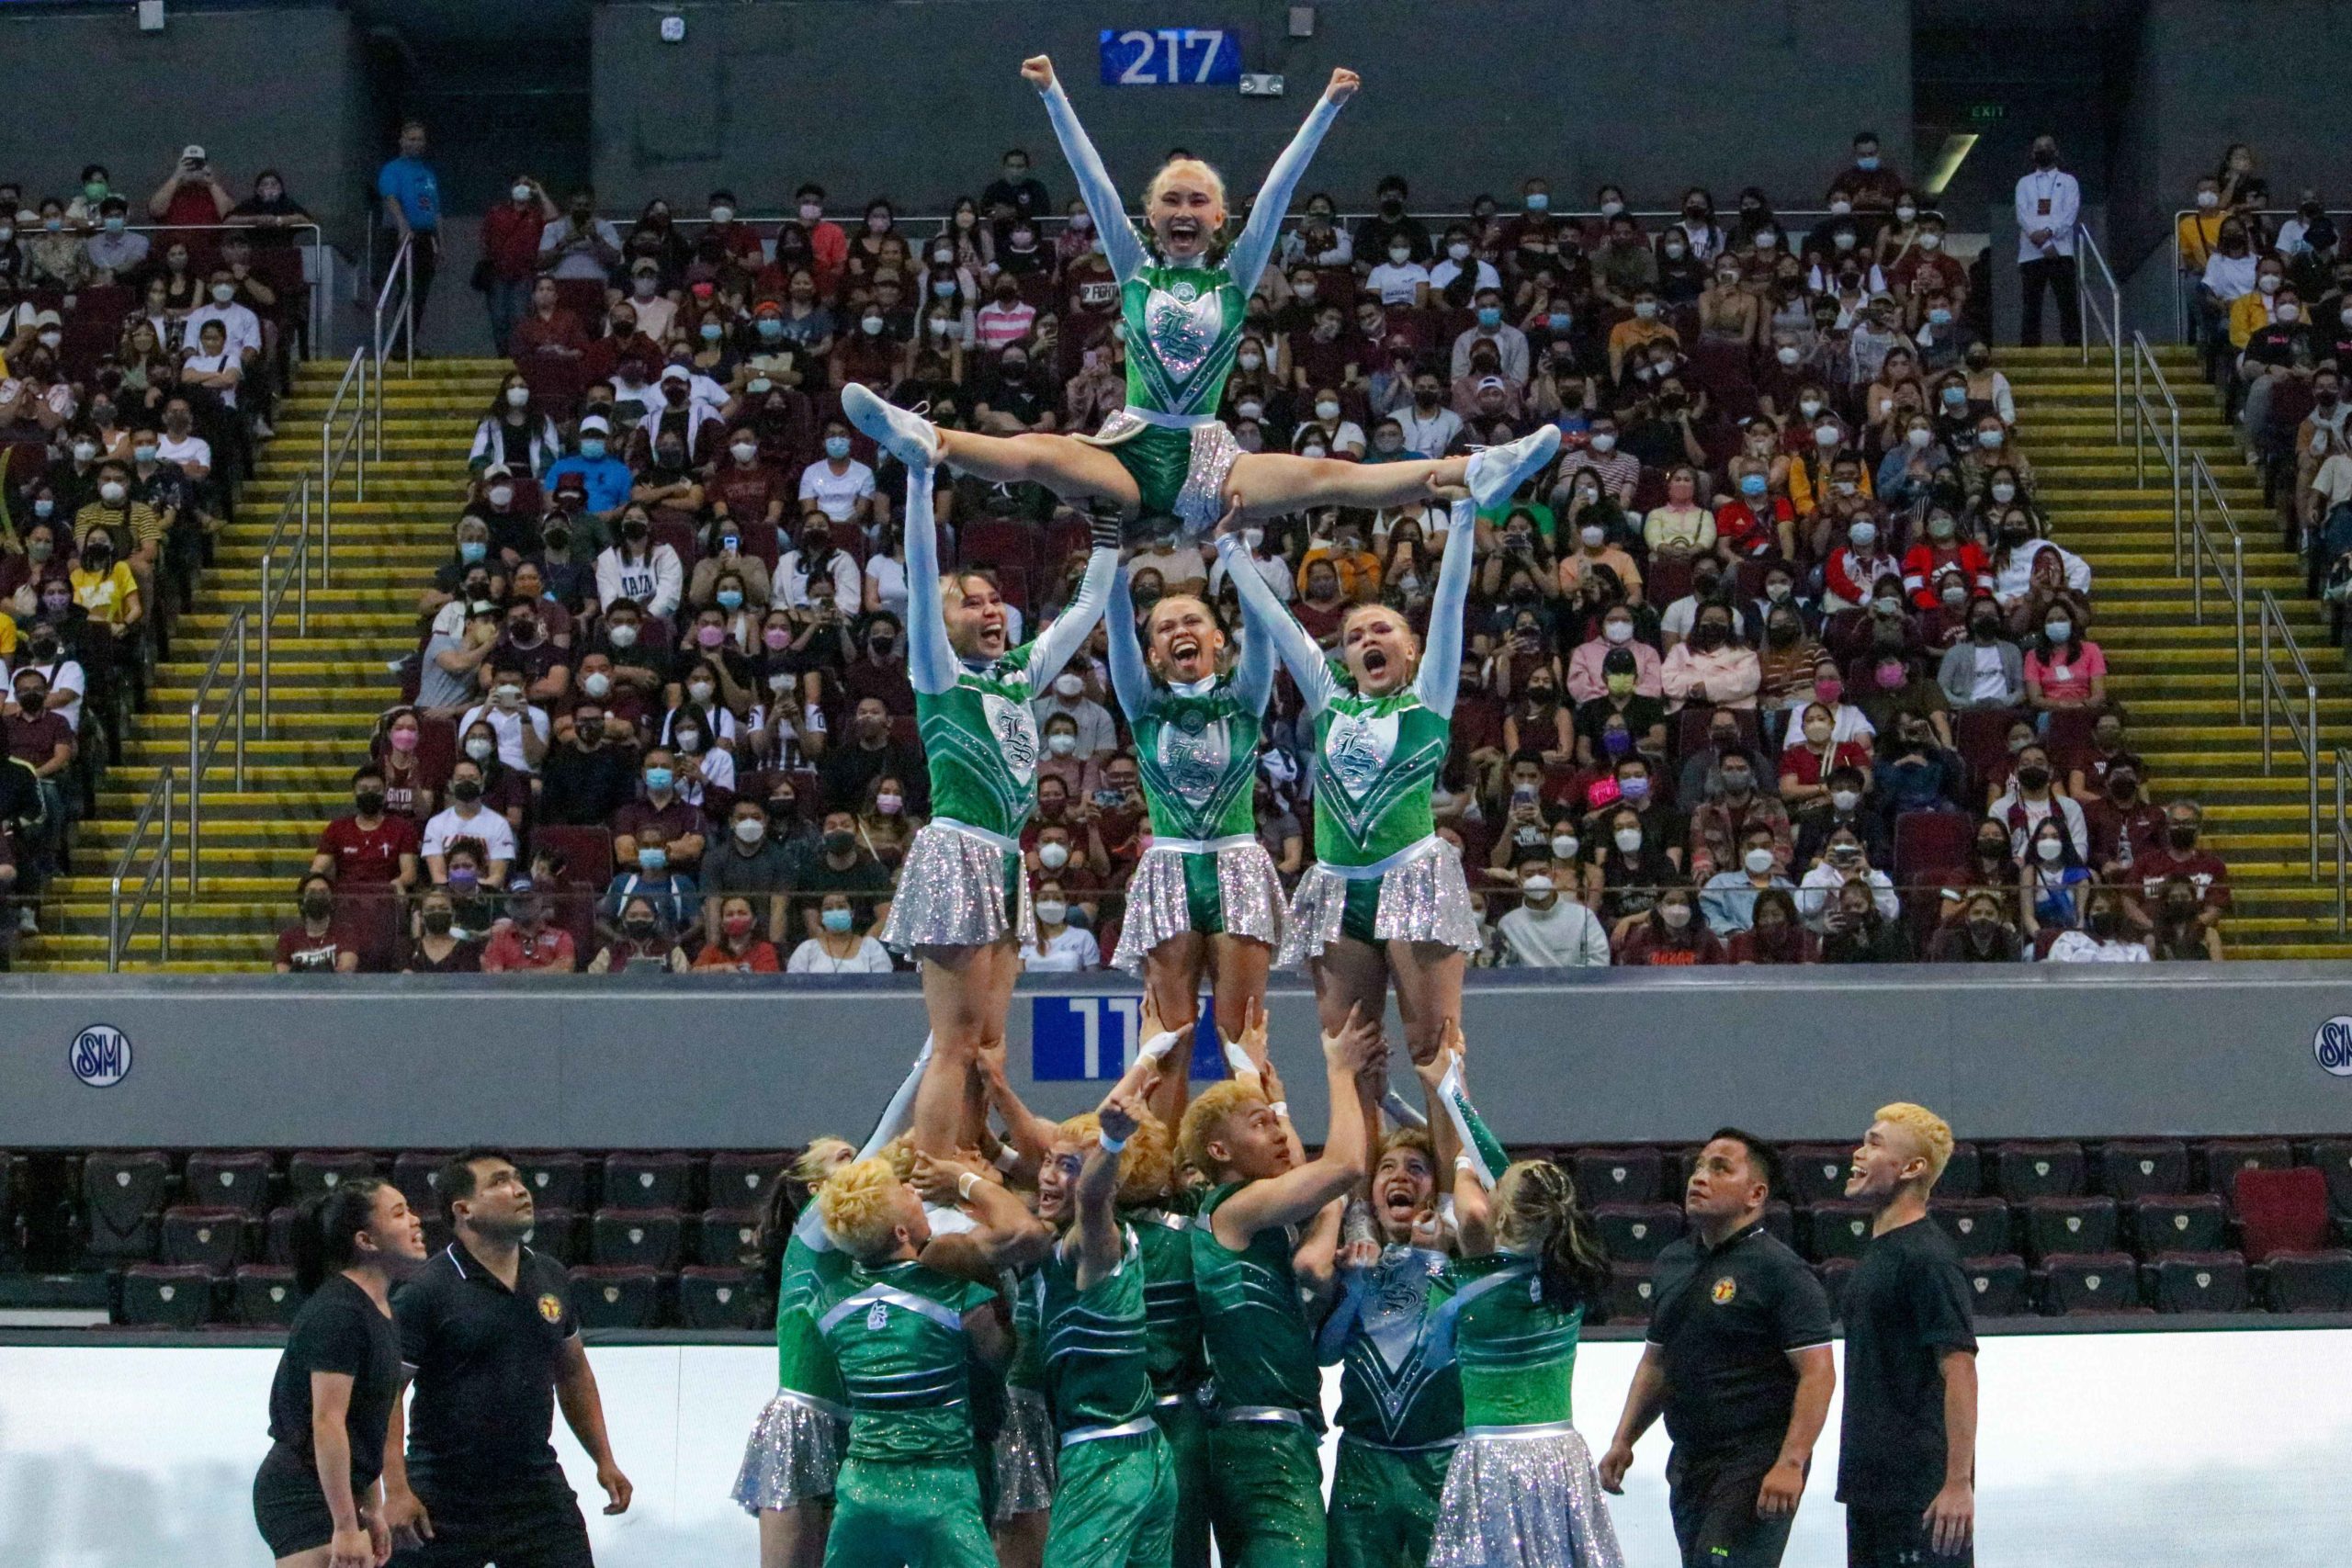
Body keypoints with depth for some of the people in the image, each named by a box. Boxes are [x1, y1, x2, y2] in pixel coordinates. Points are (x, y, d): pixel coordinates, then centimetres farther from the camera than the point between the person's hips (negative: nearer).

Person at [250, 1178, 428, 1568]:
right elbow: (327, 1423, -22)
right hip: (302, 1496, -10)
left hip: (331, 1495, 10)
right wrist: (346, 1526, -24)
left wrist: (372, 1511, 21)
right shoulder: (337, 1313, -17)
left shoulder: (378, 1309, 13)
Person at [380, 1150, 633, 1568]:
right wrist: (396, 1491, -20)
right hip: (445, 1498, -4)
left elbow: (573, 1373, 21)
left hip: (536, 1485, 5)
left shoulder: (550, 1278, 8)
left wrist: (603, 1459, 17)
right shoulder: (427, 1290, -10)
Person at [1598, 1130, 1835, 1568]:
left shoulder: (1779, 1269, -11)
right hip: (1688, 1463, 8)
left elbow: (1817, 1372, -16)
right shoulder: (1674, 1262, 13)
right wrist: (1624, 1441, 15)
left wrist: (1790, 1463, -22)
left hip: (1754, 1467, -8)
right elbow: (1656, 1363, 23)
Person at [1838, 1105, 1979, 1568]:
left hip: (1921, 1491, -10)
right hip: (1869, 1486, 10)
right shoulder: (1876, 1254, 15)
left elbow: (1959, 1370, -20)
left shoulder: (1926, 1257, -14)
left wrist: (1958, 1483, -24)